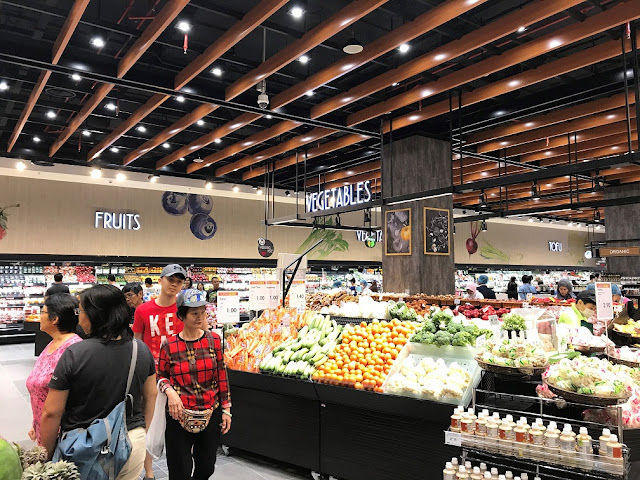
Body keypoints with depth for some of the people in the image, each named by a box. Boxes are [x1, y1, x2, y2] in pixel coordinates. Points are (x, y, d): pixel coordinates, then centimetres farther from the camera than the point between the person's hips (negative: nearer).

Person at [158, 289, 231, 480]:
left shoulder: (213, 340, -2)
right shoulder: (169, 346, -7)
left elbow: (221, 376, 3)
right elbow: (161, 376, 5)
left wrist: (226, 409, 3)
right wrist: (169, 391, -16)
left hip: (211, 414, 2)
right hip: (179, 415, -2)